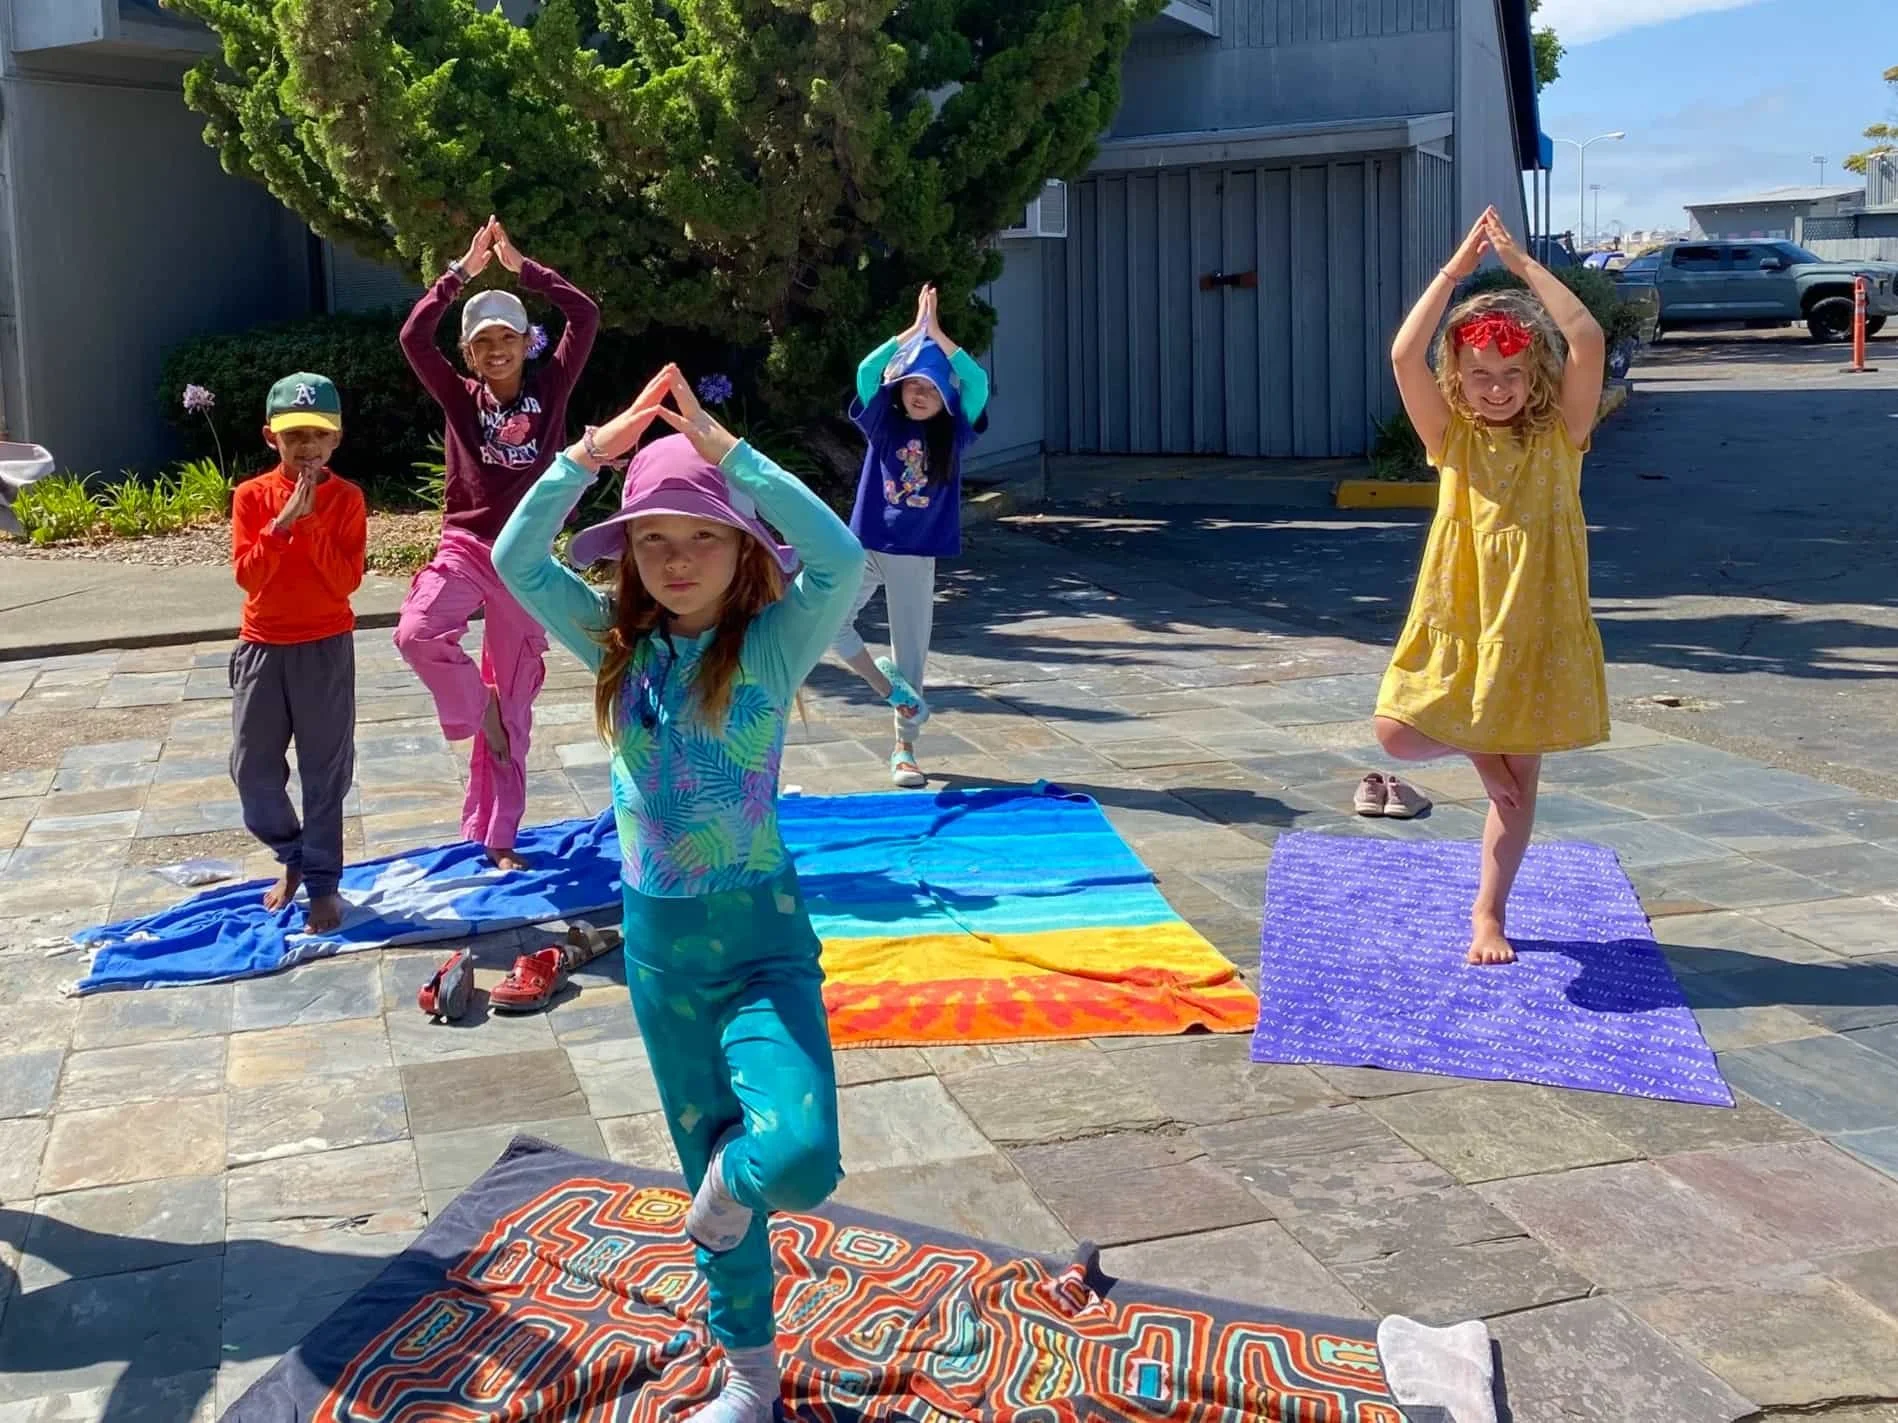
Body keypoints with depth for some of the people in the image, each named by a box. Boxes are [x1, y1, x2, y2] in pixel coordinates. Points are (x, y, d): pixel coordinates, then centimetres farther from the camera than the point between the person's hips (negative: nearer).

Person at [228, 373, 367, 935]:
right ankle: (291, 856, 30)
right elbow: (247, 574, -11)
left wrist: (311, 522, -21)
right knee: (253, 769, 7)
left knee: (324, 770, 3)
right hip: (262, 647, 2)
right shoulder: (251, 496, -1)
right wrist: (282, 522, -21)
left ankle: (322, 882, 13)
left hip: (325, 648, -2)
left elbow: (347, 579, -14)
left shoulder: (346, 498, -5)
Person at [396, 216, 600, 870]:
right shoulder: (460, 398, 2)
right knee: (417, 633, -32)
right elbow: (413, 337, -13)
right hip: (465, 547, 0)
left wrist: (522, 267, -10)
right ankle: (474, 707, 0)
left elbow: (586, 316, -9)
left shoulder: (549, 389, 1)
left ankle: (496, 835, 17)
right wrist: (464, 269, -14)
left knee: (514, 700, 6)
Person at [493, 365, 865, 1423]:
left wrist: (723, 448, -27)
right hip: (658, 941, 4)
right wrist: (594, 451, -16)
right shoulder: (618, 647, 2)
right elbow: (516, 559, -7)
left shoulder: (771, 646, -10)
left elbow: (843, 559, -28)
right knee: (710, 1171, 16)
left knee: (796, 1164, -25)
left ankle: (740, 1172, 11)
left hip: (762, 938, -4)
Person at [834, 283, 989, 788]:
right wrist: (913, 331, -15)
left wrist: (937, 334, -13)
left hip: (917, 555, 0)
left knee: (911, 650, 5)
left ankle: (904, 749, 15)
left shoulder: (954, 434, 0)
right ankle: (891, 690, 2)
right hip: (866, 545, 0)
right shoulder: (883, 426, 0)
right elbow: (867, 372, -15)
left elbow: (978, 381, -14)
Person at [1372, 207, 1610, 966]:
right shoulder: (1452, 438, 0)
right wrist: (1458, 267, -14)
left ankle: (1488, 912, 23)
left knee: (1519, 776, 8)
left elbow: (1588, 342, -18)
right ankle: (1478, 747, 21)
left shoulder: (1560, 435, -2)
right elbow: (1404, 355, -15)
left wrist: (1524, 264, -14)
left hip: (1536, 627, -1)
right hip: (1457, 625, 1)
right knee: (1397, 734, -11)